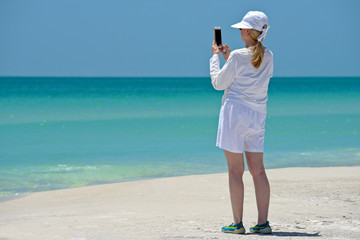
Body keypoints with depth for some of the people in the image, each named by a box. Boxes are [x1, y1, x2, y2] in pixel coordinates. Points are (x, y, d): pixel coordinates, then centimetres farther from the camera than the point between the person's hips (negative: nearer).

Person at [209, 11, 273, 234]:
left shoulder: (238, 56, -13)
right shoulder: (268, 57, 6)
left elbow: (219, 83, -3)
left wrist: (216, 57, 8)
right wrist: (228, 57, 24)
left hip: (235, 111, -6)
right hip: (257, 115, 6)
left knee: (235, 170, -2)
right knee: (258, 170, 7)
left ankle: (238, 223, -3)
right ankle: (263, 222, 4)